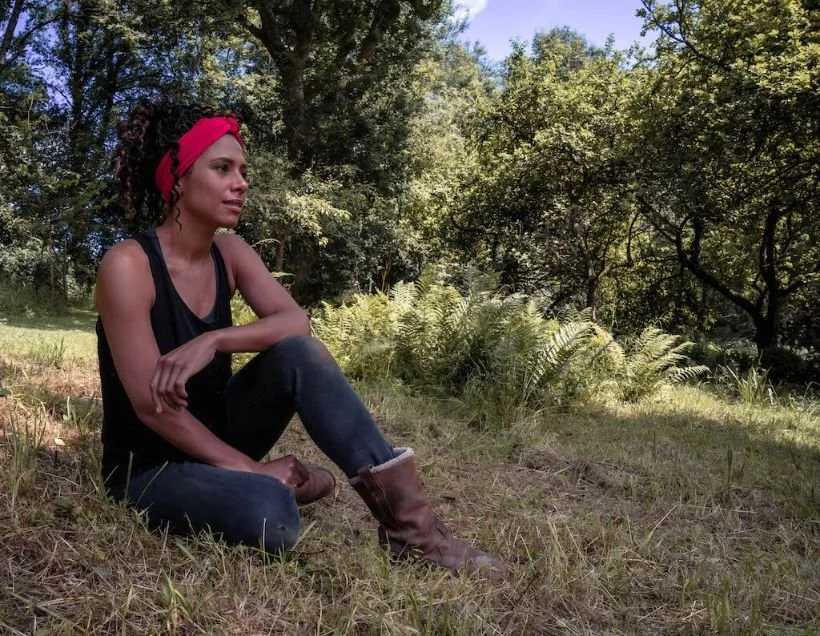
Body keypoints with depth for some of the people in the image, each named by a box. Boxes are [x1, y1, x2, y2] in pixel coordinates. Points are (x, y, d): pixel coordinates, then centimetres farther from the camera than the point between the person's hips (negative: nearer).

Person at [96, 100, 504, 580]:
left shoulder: (229, 253, -1)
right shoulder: (128, 265, -21)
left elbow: (297, 322, -16)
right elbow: (150, 406, -23)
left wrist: (213, 340, -33)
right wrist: (249, 468, -21)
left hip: (215, 434, 6)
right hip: (149, 467, -6)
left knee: (299, 352, -23)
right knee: (270, 514, -37)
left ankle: (406, 517, -21)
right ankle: (283, 482, -1)